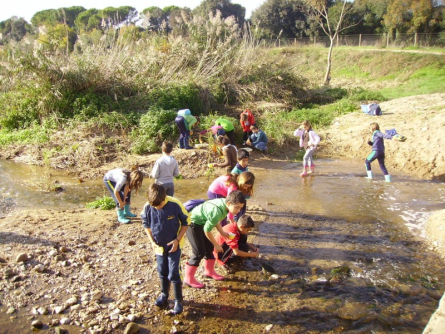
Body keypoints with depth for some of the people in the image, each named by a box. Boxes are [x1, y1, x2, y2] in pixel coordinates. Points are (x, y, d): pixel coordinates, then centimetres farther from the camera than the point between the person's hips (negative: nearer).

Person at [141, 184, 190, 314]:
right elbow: (146, 224, 2)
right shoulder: (148, 207, -17)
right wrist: (152, 241, -5)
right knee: (162, 272, 18)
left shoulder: (175, 204, -25)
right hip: (159, 245, 4)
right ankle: (164, 294, 40)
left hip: (174, 244, -3)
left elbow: (186, 222, -11)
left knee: (174, 273, -3)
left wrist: (177, 240, -15)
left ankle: (179, 300, 16)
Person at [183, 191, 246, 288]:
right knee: (199, 252, -9)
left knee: (209, 247, 15)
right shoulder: (217, 212, -35)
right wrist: (216, 245, -11)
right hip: (192, 224, -9)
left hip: (201, 222, 9)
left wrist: (222, 232, 3)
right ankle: (189, 279, 3)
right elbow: (207, 230, -24)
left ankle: (209, 271, 34)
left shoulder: (224, 203, -9)